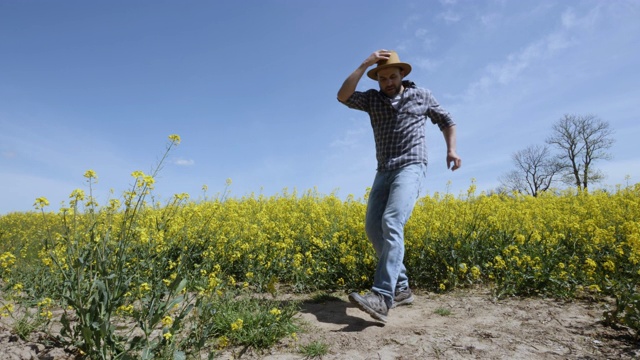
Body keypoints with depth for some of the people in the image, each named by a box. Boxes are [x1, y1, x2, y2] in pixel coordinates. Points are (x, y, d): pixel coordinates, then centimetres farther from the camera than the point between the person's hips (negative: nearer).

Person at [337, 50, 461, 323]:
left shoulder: (422, 96, 11)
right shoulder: (372, 99, 14)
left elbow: (447, 122, 21)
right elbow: (343, 97, -4)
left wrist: (451, 149, 4)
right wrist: (365, 65, -4)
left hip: (411, 168, -5)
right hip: (384, 172, 5)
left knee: (391, 223, -26)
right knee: (373, 227, -6)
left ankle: (382, 298, -32)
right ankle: (401, 288, 6)